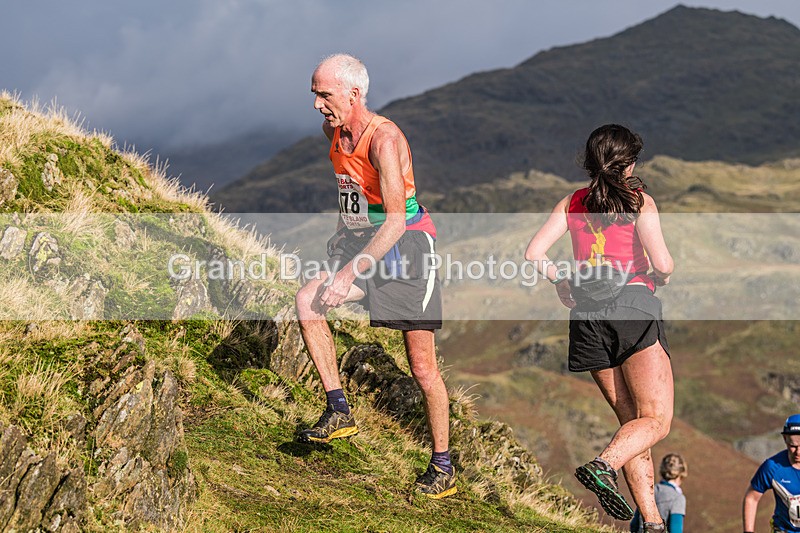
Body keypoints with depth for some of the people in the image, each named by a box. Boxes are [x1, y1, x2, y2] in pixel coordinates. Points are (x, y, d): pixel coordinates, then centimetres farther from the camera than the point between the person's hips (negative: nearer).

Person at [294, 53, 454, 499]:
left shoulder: (384, 139, -23)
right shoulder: (333, 132, 2)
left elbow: (396, 222, -27)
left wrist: (350, 272, -32)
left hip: (407, 246, -7)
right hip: (363, 245, 7)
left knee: (422, 365, -3)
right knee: (307, 299, -20)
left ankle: (443, 465, 12)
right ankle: (339, 412, -13)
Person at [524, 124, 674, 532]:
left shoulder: (572, 203, 13)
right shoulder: (639, 201, 2)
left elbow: (534, 253, 3)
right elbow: (662, 264, -8)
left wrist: (560, 281, 19)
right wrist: (661, 277, 14)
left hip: (587, 315, 5)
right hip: (633, 305, -5)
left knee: (631, 420, 11)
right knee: (656, 421, -4)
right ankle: (602, 466, -32)